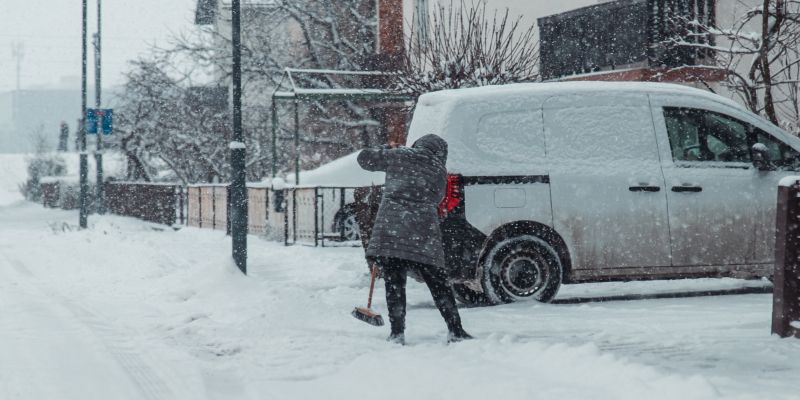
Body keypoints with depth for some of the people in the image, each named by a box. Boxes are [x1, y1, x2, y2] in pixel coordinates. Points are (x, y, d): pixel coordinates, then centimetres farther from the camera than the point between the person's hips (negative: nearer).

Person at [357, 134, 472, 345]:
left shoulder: (398, 156, 9)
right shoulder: (439, 171, 14)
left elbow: (365, 158, 16)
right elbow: (435, 200, 17)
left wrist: (385, 151, 33)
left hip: (391, 228, -1)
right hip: (423, 230, 1)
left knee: (394, 281, 4)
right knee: (438, 283, 8)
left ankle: (397, 333, 0)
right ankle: (455, 330, 8)